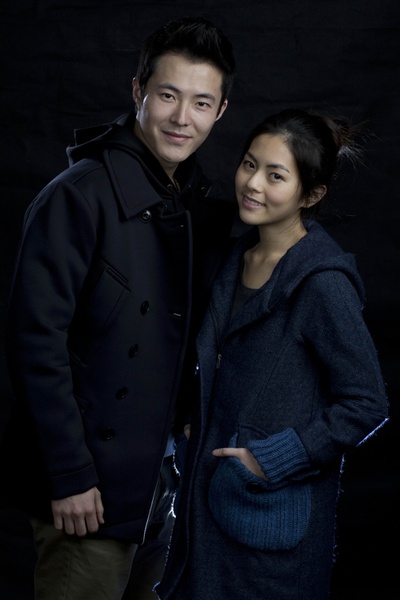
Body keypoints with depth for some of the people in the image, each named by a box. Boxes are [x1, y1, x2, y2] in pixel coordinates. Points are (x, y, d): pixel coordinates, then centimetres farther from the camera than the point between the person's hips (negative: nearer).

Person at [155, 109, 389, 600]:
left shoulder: (323, 282, -19)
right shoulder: (239, 258, 5)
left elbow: (366, 405, -18)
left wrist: (272, 461, -17)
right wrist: (197, 426, 9)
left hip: (275, 510, -7)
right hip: (212, 494, 7)